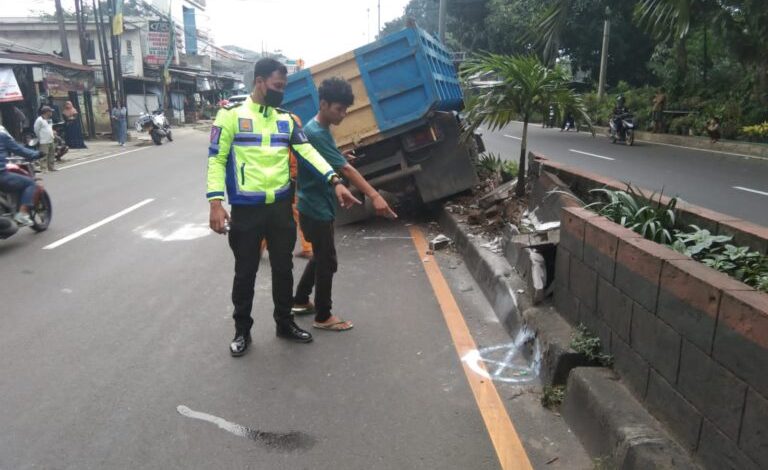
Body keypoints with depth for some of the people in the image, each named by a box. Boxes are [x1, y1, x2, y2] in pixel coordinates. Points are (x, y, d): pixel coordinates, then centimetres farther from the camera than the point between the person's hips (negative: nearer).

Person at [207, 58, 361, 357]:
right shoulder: (232, 115, -4)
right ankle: (242, 330, 27)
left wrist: (335, 182, -12)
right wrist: (215, 202, -15)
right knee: (245, 272, 9)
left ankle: (284, 323, 32)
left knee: (283, 268, 14)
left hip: (281, 207, 4)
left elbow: (307, 152, 1)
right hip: (246, 210, -4)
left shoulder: (286, 119, 9)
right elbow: (216, 159, -5)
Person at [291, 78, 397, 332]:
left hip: (318, 206, 10)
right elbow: (345, 169, -30)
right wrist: (374, 196, -35)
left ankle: (300, 301, 35)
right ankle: (323, 316, 15)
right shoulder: (315, 133, -22)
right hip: (316, 209, -10)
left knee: (320, 257, 21)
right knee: (327, 262, 1)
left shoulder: (321, 130, 9)